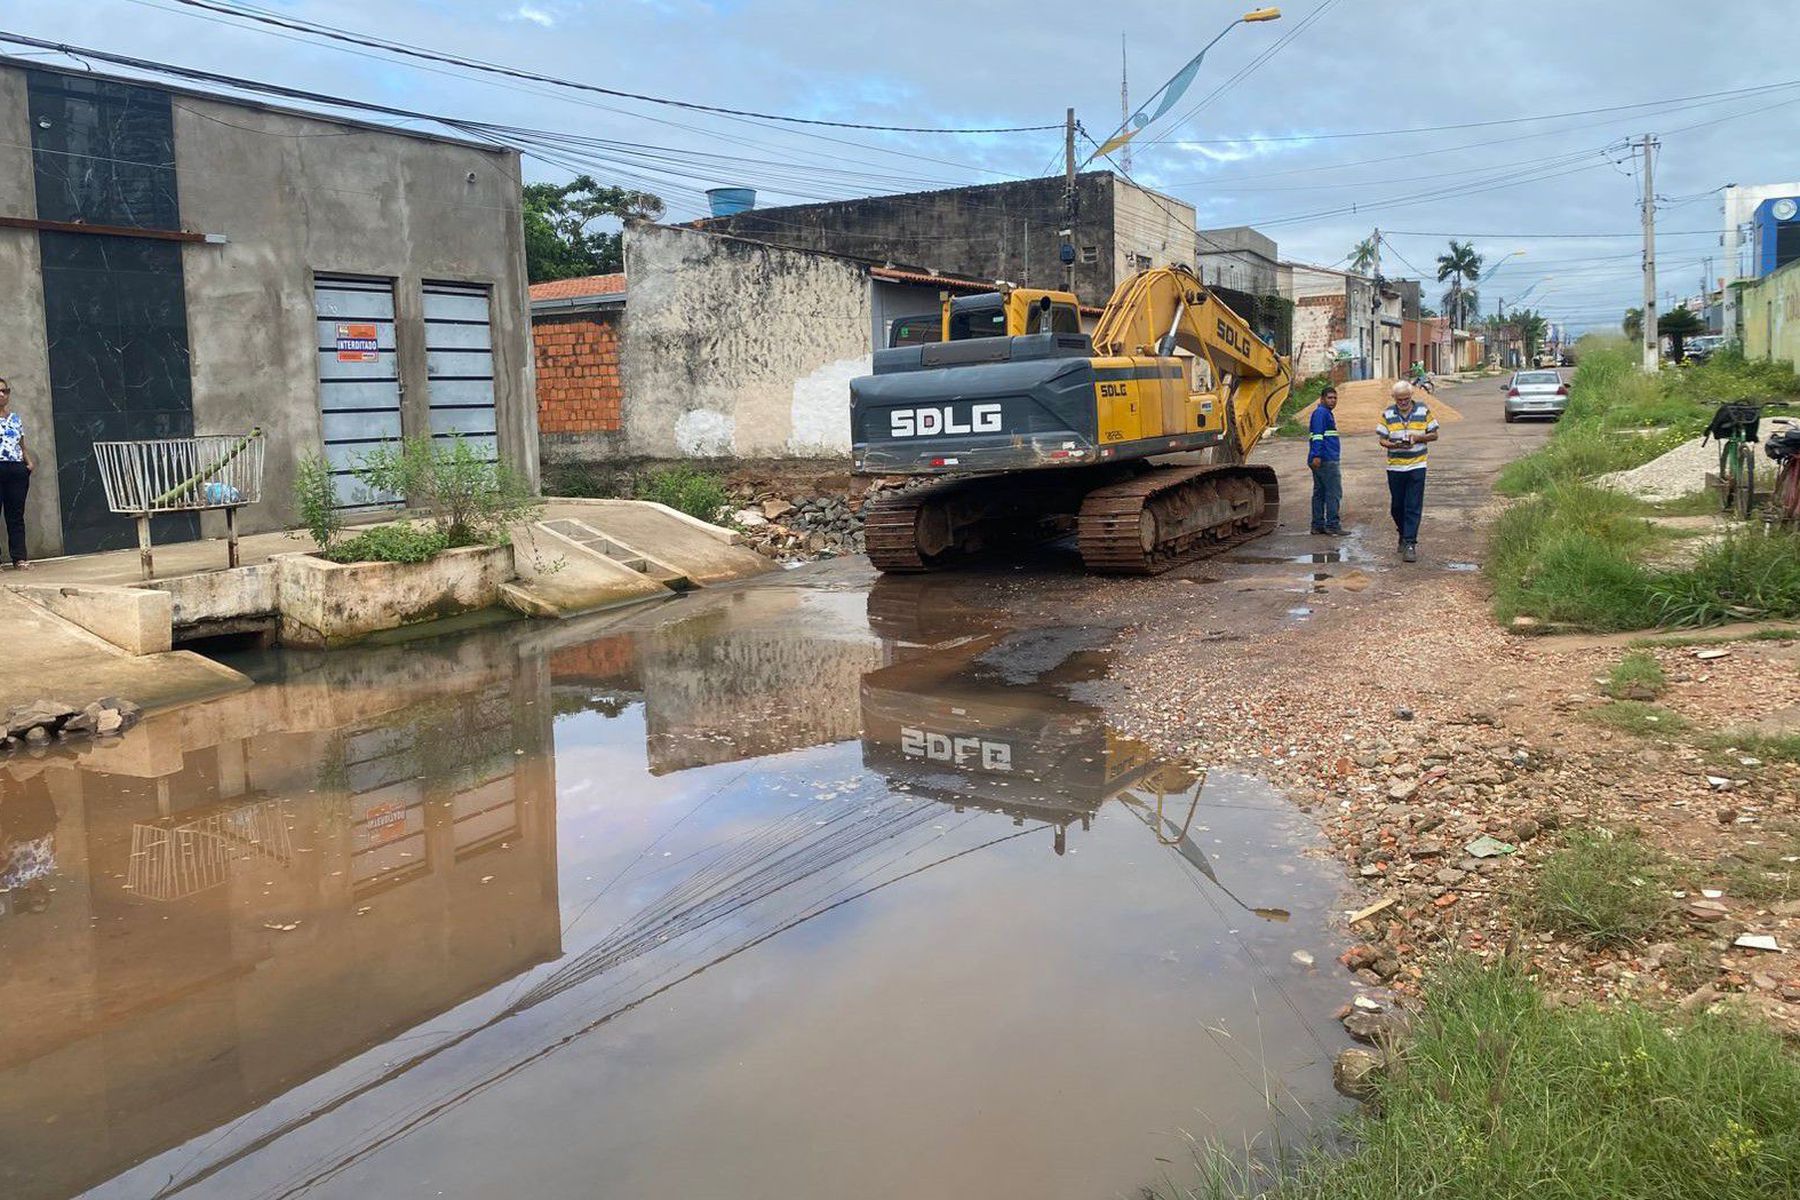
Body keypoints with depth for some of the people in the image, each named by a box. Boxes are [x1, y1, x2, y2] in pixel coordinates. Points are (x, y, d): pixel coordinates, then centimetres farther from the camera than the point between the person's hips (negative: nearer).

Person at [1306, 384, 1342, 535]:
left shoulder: (1327, 413, 23)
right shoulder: (1321, 412, -9)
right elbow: (1317, 434, -20)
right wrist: (1316, 455, -28)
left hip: (1319, 460, 11)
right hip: (1326, 460, -11)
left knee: (1319, 493, 10)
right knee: (1334, 493, -8)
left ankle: (1318, 525, 12)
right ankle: (1332, 524, -8)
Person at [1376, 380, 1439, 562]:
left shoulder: (1423, 411, 0)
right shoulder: (1388, 414, 2)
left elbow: (1434, 435, 5)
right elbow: (1382, 439, 4)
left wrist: (1417, 437, -14)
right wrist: (1394, 445, -18)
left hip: (1416, 467, -2)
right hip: (1394, 467, 2)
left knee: (1413, 507, -6)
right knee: (1396, 506, 10)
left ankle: (1410, 543, -7)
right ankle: (1404, 535, 32)